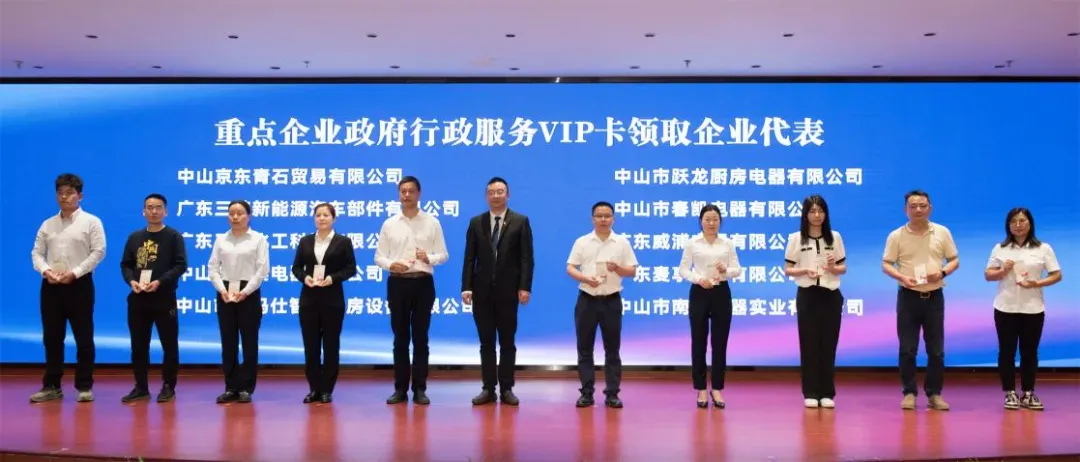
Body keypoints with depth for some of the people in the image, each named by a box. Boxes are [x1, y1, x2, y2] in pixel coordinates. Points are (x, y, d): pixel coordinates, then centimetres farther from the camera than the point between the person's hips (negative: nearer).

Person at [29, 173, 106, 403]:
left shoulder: (91, 222, 0)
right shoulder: (48, 224, 13)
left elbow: (98, 252, -7)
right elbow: (37, 252, 10)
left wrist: (74, 273, -15)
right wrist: (45, 270, -11)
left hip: (79, 284, -4)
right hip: (51, 285, 4)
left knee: (83, 337, 0)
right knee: (52, 337, 8)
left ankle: (84, 386, 8)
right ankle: (51, 386, 15)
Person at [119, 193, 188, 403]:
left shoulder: (174, 236, 0)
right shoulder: (134, 237, 13)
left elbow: (181, 265, -8)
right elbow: (125, 264, 12)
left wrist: (160, 281, -19)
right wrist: (131, 281, -8)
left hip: (164, 298, -4)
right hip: (138, 299, 4)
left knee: (169, 344, 1)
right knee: (138, 345, 8)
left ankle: (168, 387, 10)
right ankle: (141, 387, 17)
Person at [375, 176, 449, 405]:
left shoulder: (432, 223, 4)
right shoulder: (389, 224, 6)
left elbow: (443, 255, 3)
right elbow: (379, 256, 6)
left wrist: (429, 258, -18)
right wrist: (391, 264, -14)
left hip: (423, 283, -1)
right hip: (397, 283, 1)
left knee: (420, 338, 3)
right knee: (400, 338, 6)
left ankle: (419, 389, 9)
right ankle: (400, 389, 12)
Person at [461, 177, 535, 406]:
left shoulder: (520, 221, 2)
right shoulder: (476, 222, 8)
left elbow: (526, 257, -3)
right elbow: (469, 258, 4)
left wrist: (525, 287, -12)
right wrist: (466, 287, -5)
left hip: (508, 290, -2)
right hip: (482, 290, 2)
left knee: (507, 342, 5)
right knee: (486, 342, 6)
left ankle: (506, 389, 11)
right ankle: (488, 388, 11)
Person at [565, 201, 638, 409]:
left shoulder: (622, 242, 4)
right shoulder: (582, 242, 4)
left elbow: (632, 271, 3)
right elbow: (570, 268, 1)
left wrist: (618, 268, -17)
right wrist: (586, 278, -17)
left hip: (612, 301, 0)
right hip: (587, 300, 0)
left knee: (612, 350, 3)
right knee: (585, 349, 3)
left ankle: (612, 393, 9)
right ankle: (586, 393, 10)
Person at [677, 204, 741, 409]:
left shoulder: (728, 244, 6)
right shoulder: (692, 243, 1)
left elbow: (738, 269, 5)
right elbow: (683, 270, -1)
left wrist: (727, 271, -16)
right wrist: (698, 279, -17)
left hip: (721, 293, 1)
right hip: (699, 293, -1)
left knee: (720, 342, 4)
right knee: (699, 342, 2)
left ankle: (717, 388, 14)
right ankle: (701, 389, 12)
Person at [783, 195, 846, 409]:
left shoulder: (835, 237, 6)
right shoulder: (796, 238, 1)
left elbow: (843, 267, 10)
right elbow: (787, 269, 1)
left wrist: (834, 268, -12)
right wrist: (805, 271, -17)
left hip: (831, 295, 2)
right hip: (807, 295, -1)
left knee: (828, 344, 3)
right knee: (809, 343, 0)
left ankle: (827, 393, 10)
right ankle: (811, 393, 7)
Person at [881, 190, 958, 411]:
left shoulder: (942, 233, 4)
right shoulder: (896, 236, -1)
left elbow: (954, 260, 8)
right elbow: (886, 264, 0)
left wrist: (943, 272, -12)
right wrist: (901, 277, -18)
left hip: (934, 297, 1)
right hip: (908, 296, -1)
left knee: (936, 349, 5)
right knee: (907, 348, 0)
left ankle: (934, 394, 14)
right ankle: (909, 393, 9)